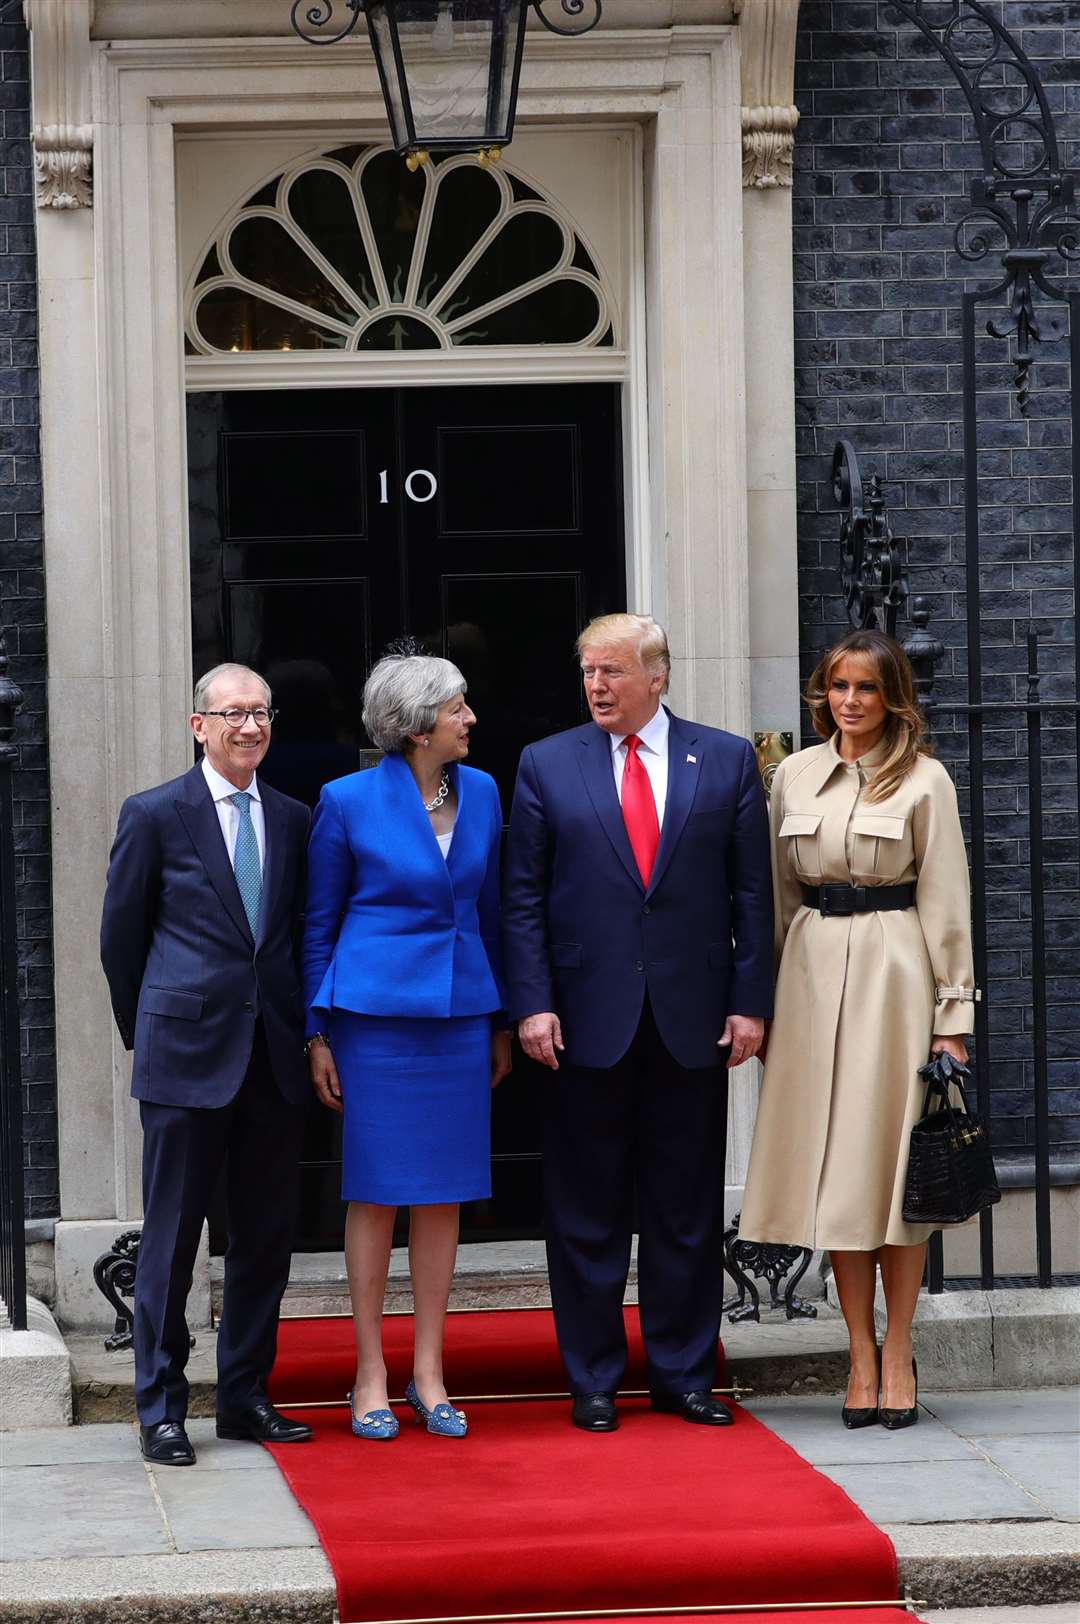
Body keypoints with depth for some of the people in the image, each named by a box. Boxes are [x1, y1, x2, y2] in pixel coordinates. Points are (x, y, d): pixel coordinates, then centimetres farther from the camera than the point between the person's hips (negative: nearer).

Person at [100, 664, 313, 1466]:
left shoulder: (294, 820, 10)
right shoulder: (155, 814, -1)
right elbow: (122, 935, 4)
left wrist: (301, 1029, 11)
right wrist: (145, 1032, 8)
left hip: (274, 1058, 4)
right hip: (188, 1054, -4)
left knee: (266, 1234, 8)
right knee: (172, 1233, 0)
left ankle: (246, 1396, 19)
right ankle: (161, 1408, 7)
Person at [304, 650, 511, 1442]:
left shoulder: (480, 792, 6)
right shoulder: (349, 801, -6)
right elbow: (317, 921, 0)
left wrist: (500, 1021, 14)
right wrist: (318, 1032, -2)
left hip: (460, 1011, 4)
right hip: (376, 1010, -4)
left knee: (444, 1195, 6)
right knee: (376, 1193, 0)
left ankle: (429, 1375, 13)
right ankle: (371, 1377, 8)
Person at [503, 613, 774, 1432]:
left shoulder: (727, 760, 5)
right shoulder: (547, 765, 4)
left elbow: (752, 893, 4)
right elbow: (524, 897, 2)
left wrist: (750, 999, -2)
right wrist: (533, 1004, -7)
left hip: (692, 1023, 0)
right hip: (588, 1022, 0)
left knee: (688, 1211, 7)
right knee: (587, 1214, 4)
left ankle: (684, 1374, 16)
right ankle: (593, 1381, 13)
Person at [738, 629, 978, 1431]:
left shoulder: (924, 780, -2)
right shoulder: (794, 776, 9)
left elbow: (946, 903, -3)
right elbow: (779, 893, 14)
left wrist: (953, 1013, -6)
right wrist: (764, 996, 10)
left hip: (894, 972, -4)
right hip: (814, 970, 4)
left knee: (897, 1157, -2)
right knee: (833, 1161, 3)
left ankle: (898, 1355, 6)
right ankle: (862, 1356, 8)